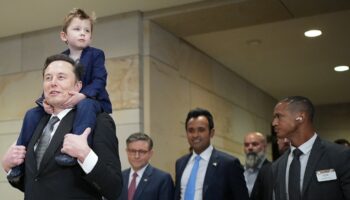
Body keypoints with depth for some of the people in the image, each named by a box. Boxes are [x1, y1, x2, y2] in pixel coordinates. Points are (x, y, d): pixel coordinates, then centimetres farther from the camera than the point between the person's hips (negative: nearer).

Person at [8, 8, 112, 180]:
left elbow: (99, 81, -15)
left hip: (90, 100, -5)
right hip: (63, 105, 5)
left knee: (86, 106, -41)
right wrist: (46, 101, -20)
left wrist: (82, 95, -34)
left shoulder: (96, 55, -3)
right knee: (32, 114, -10)